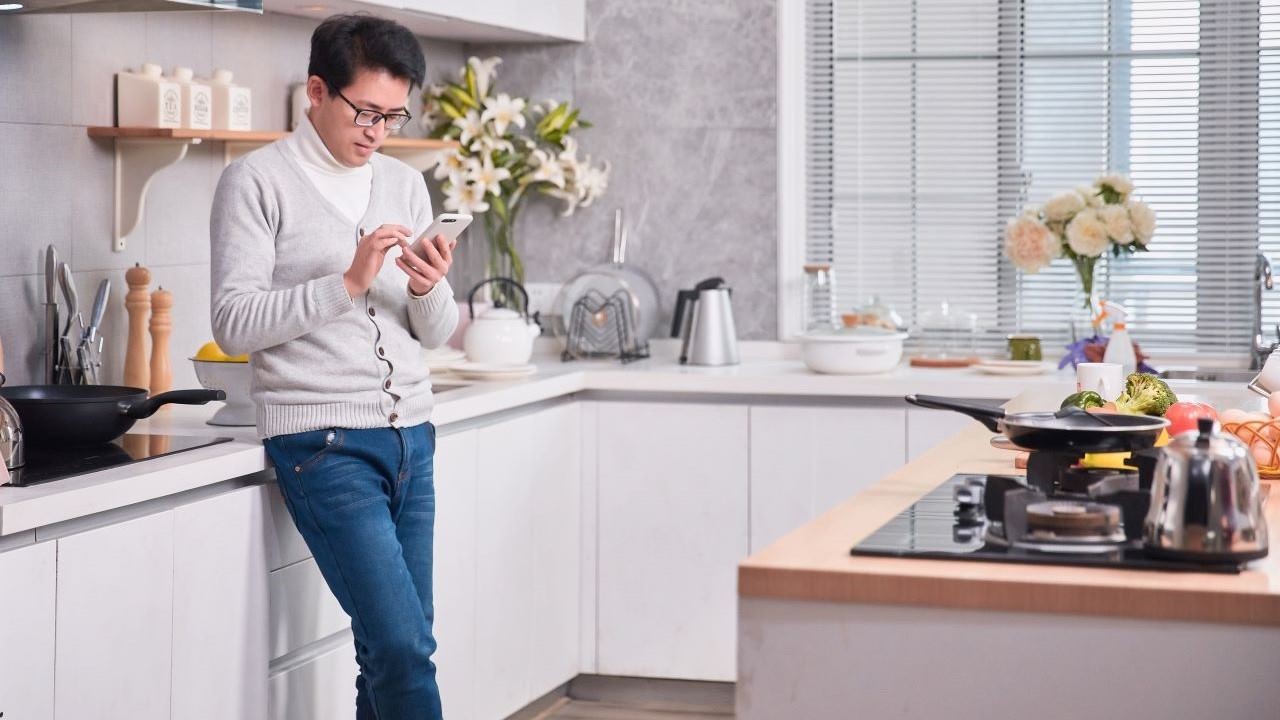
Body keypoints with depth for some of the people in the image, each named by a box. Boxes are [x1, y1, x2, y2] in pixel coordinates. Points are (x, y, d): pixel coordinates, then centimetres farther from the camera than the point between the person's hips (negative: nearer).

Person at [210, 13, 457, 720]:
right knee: (404, 646, -14)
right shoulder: (258, 180, -2)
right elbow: (235, 324, -11)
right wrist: (348, 283, -19)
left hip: (409, 438, 6)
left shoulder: (405, 185, 13)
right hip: (322, 442, -6)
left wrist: (430, 289, -9)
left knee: (396, 649, 5)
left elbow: (435, 332, 14)